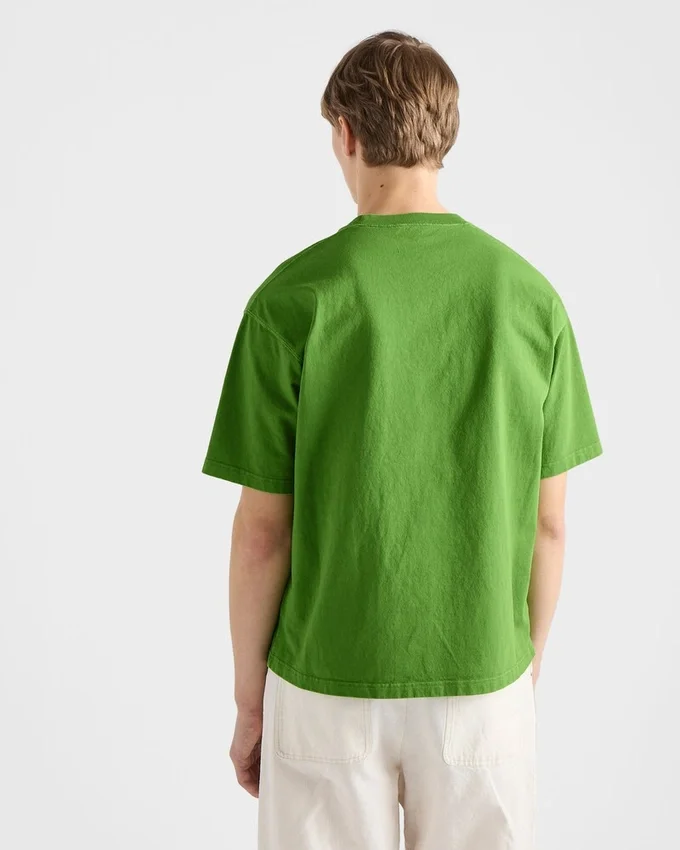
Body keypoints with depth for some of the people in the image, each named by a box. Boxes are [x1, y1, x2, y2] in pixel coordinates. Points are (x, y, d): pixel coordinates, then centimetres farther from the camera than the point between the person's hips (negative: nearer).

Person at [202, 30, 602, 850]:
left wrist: (248, 699, 3)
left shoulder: (293, 298, -14)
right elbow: (547, 521, -2)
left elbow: (263, 530, -11)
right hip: (481, 679, 2)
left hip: (330, 684, -2)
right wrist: (528, 669, 13)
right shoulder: (530, 295, -7)